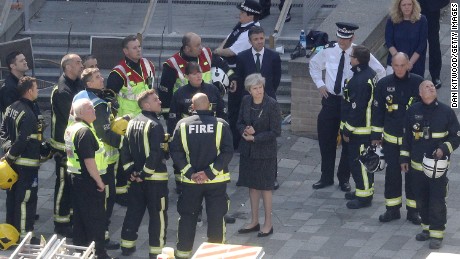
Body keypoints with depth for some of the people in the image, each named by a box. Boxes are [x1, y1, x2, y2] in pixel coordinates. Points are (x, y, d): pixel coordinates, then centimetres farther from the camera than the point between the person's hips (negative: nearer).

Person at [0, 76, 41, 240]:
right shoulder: (29, 114, -22)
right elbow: (22, 140, -25)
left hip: (14, 161, 9)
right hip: (27, 162, -9)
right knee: (26, 198, -2)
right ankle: (24, 234, 2)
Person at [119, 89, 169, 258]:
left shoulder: (132, 123, 7)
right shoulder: (154, 125, -16)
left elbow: (125, 150, 7)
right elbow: (156, 154, -24)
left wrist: (130, 171, 6)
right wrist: (145, 173, -16)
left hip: (136, 177, 7)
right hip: (155, 178, -7)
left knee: (134, 211, 17)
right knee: (158, 214, 2)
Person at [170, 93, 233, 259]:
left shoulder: (183, 125, -4)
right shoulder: (220, 125, -7)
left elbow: (175, 152, -7)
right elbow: (227, 152, -13)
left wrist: (190, 173, -8)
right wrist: (209, 172, -13)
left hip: (190, 181, 1)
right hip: (216, 182, -1)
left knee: (187, 217, 14)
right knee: (216, 218, 9)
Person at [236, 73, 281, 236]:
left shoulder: (272, 104, -16)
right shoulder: (246, 101, -1)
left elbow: (276, 131, -14)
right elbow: (240, 122, 10)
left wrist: (255, 137, -16)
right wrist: (245, 131, -13)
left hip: (265, 151, -5)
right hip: (247, 150, 5)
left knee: (265, 187, 4)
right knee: (252, 185, 14)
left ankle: (268, 223, 15)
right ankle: (254, 221, 26)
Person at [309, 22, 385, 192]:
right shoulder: (328, 51, -2)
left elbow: (380, 72, -2)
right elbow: (314, 64, 18)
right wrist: (320, 84, 9)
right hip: (330, 100, 3)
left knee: (348, 143, 7)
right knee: (325, 140, 9)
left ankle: (344, 179, 22)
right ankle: (326, 177, 24)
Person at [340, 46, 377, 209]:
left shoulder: (361, 81, -26)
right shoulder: (369, 74, 8)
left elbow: (356, 108, -24)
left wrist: (347, 130, -16)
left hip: (360, 129, -10)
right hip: (366, 127, 10)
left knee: (358, 161, -2)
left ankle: (364, 196, 5)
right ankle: (364, 190, 32)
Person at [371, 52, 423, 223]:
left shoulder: (418, 83, -7)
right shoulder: (384, 84, -3)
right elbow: (377, 110, 5)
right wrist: (376, 134, 4)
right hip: (391, 138, 1)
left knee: (412, 174, 6)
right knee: (392, 173, 8)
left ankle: (413, 209, 17)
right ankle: (392, 209, 20)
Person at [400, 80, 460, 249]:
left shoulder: (446, 111, -6)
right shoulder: (413, 111, 2)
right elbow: (407, 137, 12)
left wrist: (444, 148, -16)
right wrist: (404, 159, 11)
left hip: (438, 166, -3)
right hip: (417, 165, 3)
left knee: (437, 202, -3)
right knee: (421, 200, 12)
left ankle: (437, 234, 4)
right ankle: (427, 228, 28)